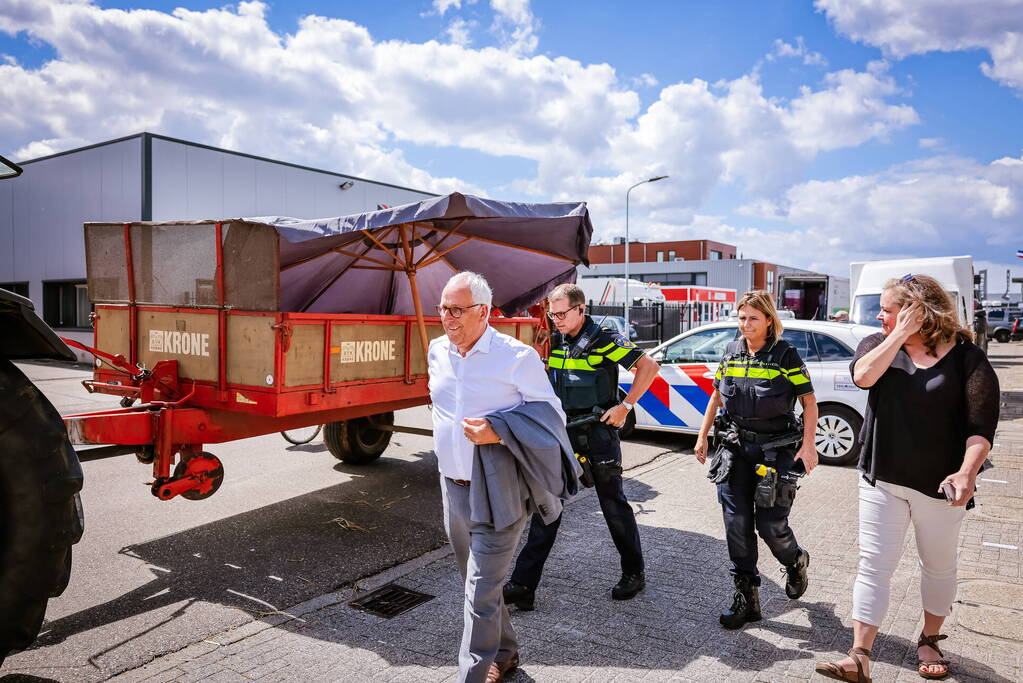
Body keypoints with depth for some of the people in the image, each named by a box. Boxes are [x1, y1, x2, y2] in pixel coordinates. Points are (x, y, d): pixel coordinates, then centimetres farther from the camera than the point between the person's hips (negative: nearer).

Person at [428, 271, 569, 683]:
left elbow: (553, 419, -10)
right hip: (452, 488, 7)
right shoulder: (437, 352, 4)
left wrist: (499, 434, -23)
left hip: (498, 493, -7)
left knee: (481, 592, -4)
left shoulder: (518, 357, -15)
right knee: (478, 582, 21)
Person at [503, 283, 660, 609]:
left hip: (598, 433, -5)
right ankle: (523, 585, 6)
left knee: (614, 504, 8)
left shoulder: (604, 340, -12)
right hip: (563, 434, 5)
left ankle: (634, 574, 28)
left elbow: (649, 366, -13)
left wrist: (625, 405, -15)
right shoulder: (555, 341, 7)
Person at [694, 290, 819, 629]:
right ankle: (746, 594, 14)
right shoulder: (731, 352, 7)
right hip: (735, 447, 4)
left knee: (770, 523, -1)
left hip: (775, 448, -4)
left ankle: (796, 562, 34)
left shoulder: (785, 354, -6)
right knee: (737, 522, 2)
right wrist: (703, 435, 15)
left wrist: (808, 444, -14)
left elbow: (809, 401, -5)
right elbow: (717, 395, 16)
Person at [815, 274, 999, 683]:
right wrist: (901, 334, -18)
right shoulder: (880, 344, 2)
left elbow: (982, 425, -13)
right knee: (874, 566, -1)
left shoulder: (966, 358, -8)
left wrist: (967, 471, -27)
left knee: (938, 567, 17)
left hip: (938, 484, -1)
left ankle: (929, 642, 39)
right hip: (882, 480, 2)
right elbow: (863, 376, -20)